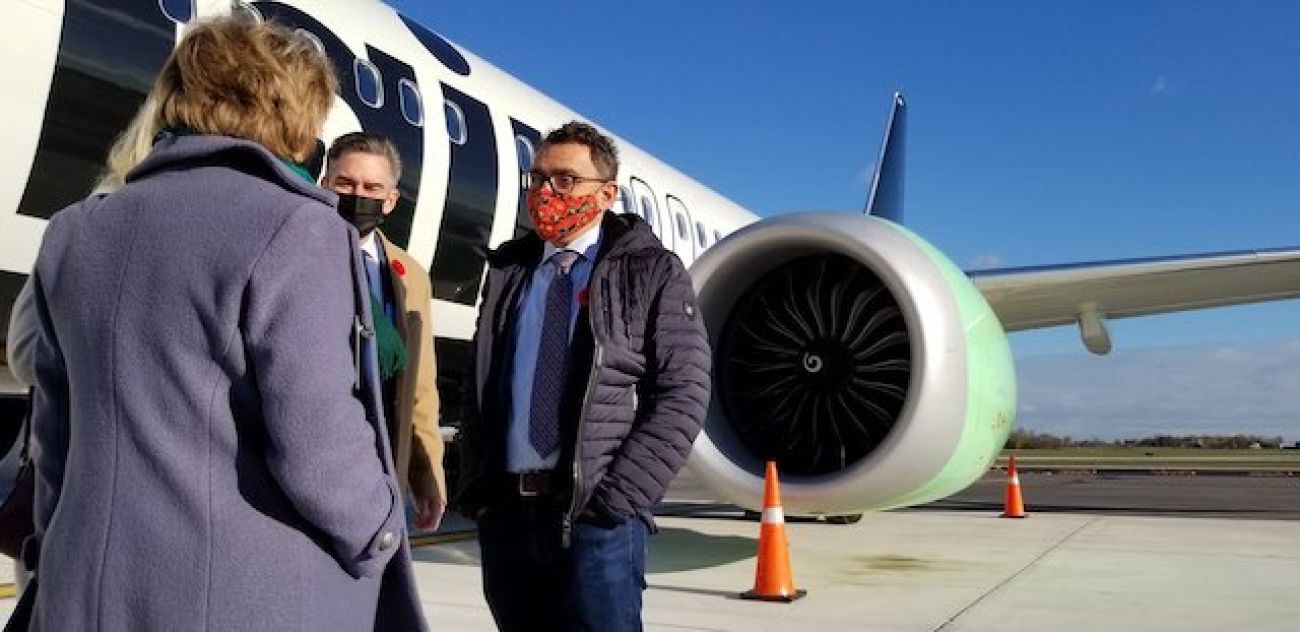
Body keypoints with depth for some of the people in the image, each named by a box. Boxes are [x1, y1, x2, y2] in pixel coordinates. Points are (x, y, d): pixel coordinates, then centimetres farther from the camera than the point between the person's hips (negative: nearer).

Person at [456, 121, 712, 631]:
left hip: (595, 519, -4)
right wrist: (474, 487, 5)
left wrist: (615, 498, -14)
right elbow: (480, 386, 15)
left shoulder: (652, 272, 0)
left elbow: (683, 395, -8)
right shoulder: (508, 270, 13)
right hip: (504, 513, 5)